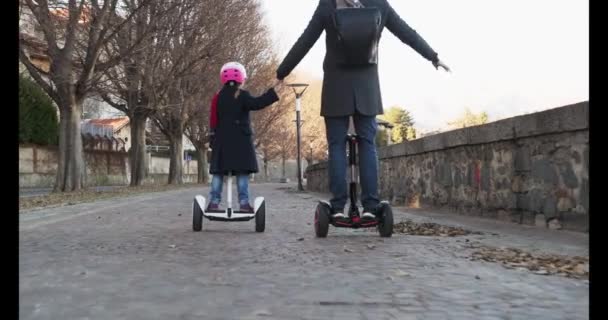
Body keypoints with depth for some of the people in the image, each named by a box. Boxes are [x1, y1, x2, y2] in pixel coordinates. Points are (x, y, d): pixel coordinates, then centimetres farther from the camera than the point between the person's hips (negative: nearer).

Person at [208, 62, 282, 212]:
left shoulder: (218, 97, 11)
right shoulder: (242, 95, -5)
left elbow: (214, 120, 10)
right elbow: (257, 104, -23)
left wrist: (213, 138, 15)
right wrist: (274, 91, -22)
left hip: (221, 139, 4)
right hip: (240, 139, -4)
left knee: (218, 171, 4)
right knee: (242, 171, -3)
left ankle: (214, 202, -1)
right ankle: (244, 202, -9)